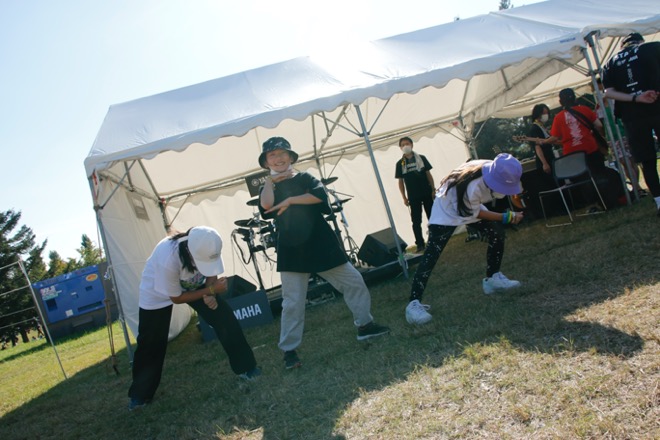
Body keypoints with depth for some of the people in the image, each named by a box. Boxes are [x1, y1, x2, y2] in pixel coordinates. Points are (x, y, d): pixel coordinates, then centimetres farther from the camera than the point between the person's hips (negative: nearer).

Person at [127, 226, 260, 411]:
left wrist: (210, 295, -28)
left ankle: (245, 367, 3)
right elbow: (176, 298, -27)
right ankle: (140, 394, 22)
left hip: (192, 285, 4)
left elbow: (212, 273, -9)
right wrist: (211, 290, -30)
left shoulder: (206, 248, -31)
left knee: (225, 318, -10)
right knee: (151, 342, 1)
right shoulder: (168, 259, -44)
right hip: (158, 293, -3)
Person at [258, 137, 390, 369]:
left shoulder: (305, 178, 7)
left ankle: (364, 324, 25)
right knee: (292, 303, -2)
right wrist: (270, 180, -4)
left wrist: (290, 200, -16)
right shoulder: (269, 189, 8)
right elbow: (266, 206, -16)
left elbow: (319, 194, -15)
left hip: (321, 245, 1)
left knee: (354, 282, 6)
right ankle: (289, 350, 11)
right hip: (292, 252, -1)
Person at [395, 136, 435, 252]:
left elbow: (428, 174, 5)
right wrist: (404, 197, 0)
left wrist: (433, 189, -1)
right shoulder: (400, 163, 3)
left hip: (427, 193, 0)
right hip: (413, 197, 0)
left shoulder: (421, 158, 4)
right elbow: (400, 181, 4)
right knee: (416, 221, 1)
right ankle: (420, 244, 5)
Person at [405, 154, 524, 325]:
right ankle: (414, 304, -18)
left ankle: (493, 279, 21)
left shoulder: (497, 172, -23)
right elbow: (476, 214, -22)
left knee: (497, 234, 2)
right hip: (447, 210, -8)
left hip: (470, 205, 8)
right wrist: (506, 217, -20)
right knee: (431, 255, -16)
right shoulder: (473, 187, -42)